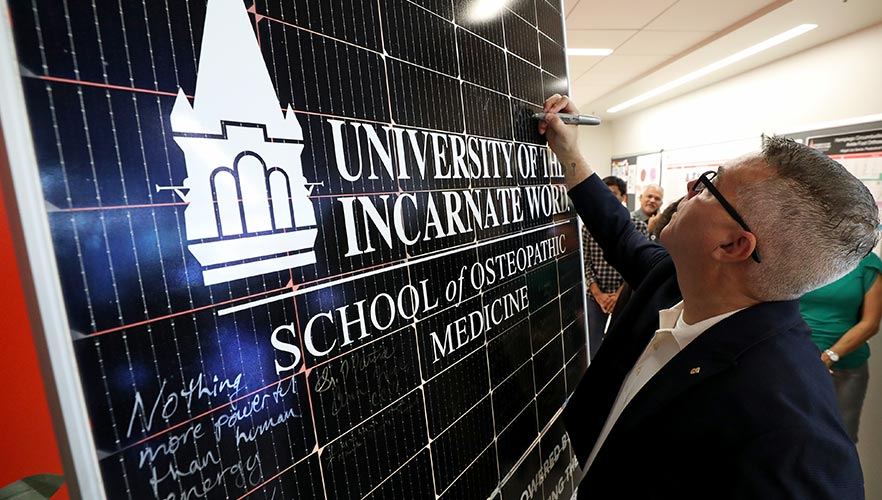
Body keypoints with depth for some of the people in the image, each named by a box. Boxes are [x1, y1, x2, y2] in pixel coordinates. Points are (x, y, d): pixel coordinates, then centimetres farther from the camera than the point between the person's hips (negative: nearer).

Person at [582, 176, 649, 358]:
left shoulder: (638, 227, -3)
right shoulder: (588, 227, -2)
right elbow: (584, 263, -3)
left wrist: (619, 294, -11)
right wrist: (598, 294, -10)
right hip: (595, 296, 1)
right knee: (590, 348, 10)